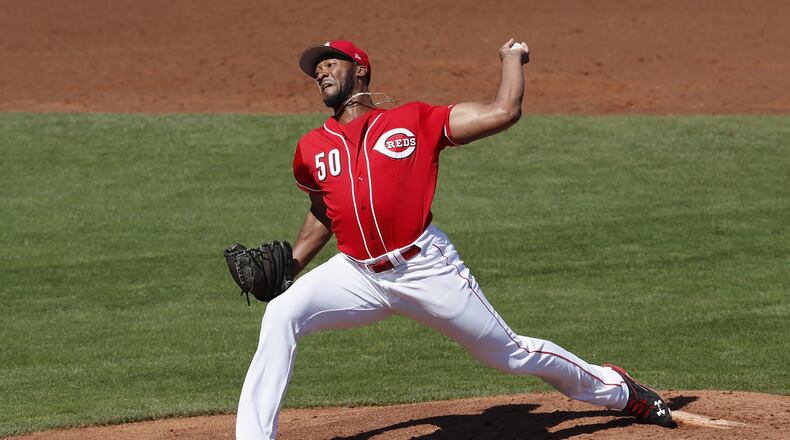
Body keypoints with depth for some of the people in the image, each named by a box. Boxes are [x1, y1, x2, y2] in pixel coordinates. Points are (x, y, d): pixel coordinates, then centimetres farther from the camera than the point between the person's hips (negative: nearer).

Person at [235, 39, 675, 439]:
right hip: (357, 274, 3)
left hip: (426, 269, -3)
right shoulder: (312, 148, 10)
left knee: (509, 353, 8)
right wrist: (288, 266, 13)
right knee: (281, 316, -22)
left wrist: (513, 59, 10)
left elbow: (503, 112, -5)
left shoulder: (415, 121, -1)